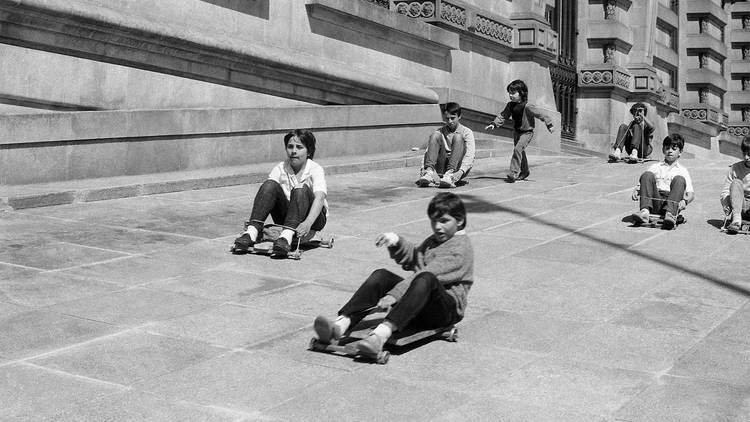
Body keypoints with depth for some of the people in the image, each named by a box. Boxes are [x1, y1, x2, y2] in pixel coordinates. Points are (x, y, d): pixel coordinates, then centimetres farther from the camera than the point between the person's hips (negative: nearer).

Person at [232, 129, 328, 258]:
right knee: (270, 185, -22)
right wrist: (253, 222, -30)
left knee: (301, 191, -32)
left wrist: (308, 223, -47)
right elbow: (267, 193, -13)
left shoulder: (315, 169, -11)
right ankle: (252, 231, -35)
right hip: (285, 216, 3)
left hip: (313, 218, -3)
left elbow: (319, 198, -28)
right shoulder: (280, 169, 0)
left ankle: (286, 236, -48)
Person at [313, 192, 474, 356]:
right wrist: (397, 242, 5)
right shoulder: (433, 241, 25)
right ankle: (342, 323, -33)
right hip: (418, 307, 8)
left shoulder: (461, 247, -7)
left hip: (448, 308, -8)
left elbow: (428, 275, -20)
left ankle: (381, 334, -58)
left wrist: (394, 295, -29)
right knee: (381, 275, -14)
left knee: (426, 280, -40)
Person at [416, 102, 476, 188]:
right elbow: (427, 151, 1)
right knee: (435, 135, -14)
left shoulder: (466, 132, 5)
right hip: (441, 169, 2)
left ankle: (450, 175, -39)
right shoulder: (440, 132, 13)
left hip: (457, 167, -2)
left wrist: (461, 172, -30)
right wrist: (423, 168, -19)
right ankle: (429, 171, -34)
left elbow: (470, 155, -10)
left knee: (458, 137, -21)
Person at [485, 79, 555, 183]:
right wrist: (494, 124, -14)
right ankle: (524, 171, 37)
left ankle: (514, 173, -20)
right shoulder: (510, 105, -5)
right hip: (516, 131, 7)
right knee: (520, 152, 18)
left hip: (527, 132, -7)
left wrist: (549, 125, -14)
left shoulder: (527, 107, -24)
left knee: (518, 149, -22)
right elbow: (503, 115, 0)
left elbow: (541, 114, -19)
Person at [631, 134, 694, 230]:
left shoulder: (682, 171, 19)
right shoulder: (655, 167, 24)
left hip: (672, 203, -1)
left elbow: (691, 193, 7)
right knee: (647, 175, -19)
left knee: (679, 179, -24)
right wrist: (636, 191, -9)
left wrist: (684, 201, -16)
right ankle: (645, 211, -37)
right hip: (655, 202, 1)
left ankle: (670, 214, -44)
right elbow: (640, 184, 15)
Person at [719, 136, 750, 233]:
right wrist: (727, 206, -19)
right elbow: (725, 192, 1)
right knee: (736, 183, -24)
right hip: (739, 206, 1)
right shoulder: (735, 168, 3)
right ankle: (736, 219, -34)